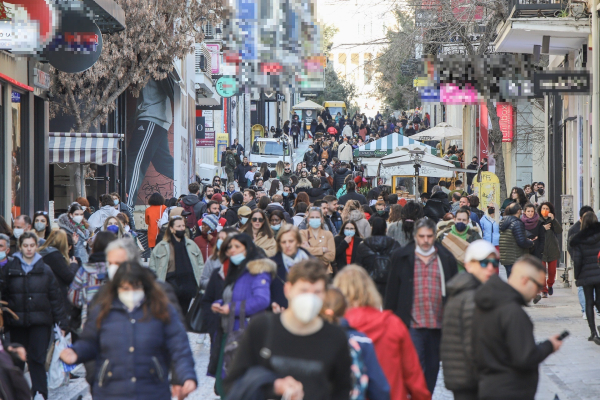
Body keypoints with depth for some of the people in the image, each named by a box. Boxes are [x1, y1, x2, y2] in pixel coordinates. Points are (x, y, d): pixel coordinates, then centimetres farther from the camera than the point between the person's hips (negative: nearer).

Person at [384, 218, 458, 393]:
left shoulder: (446, 259, 7)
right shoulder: (402, 258, 3)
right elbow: (392, 291, 5)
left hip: (438, 325, 3)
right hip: (412, 325, -3)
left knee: (432, 367, 12)